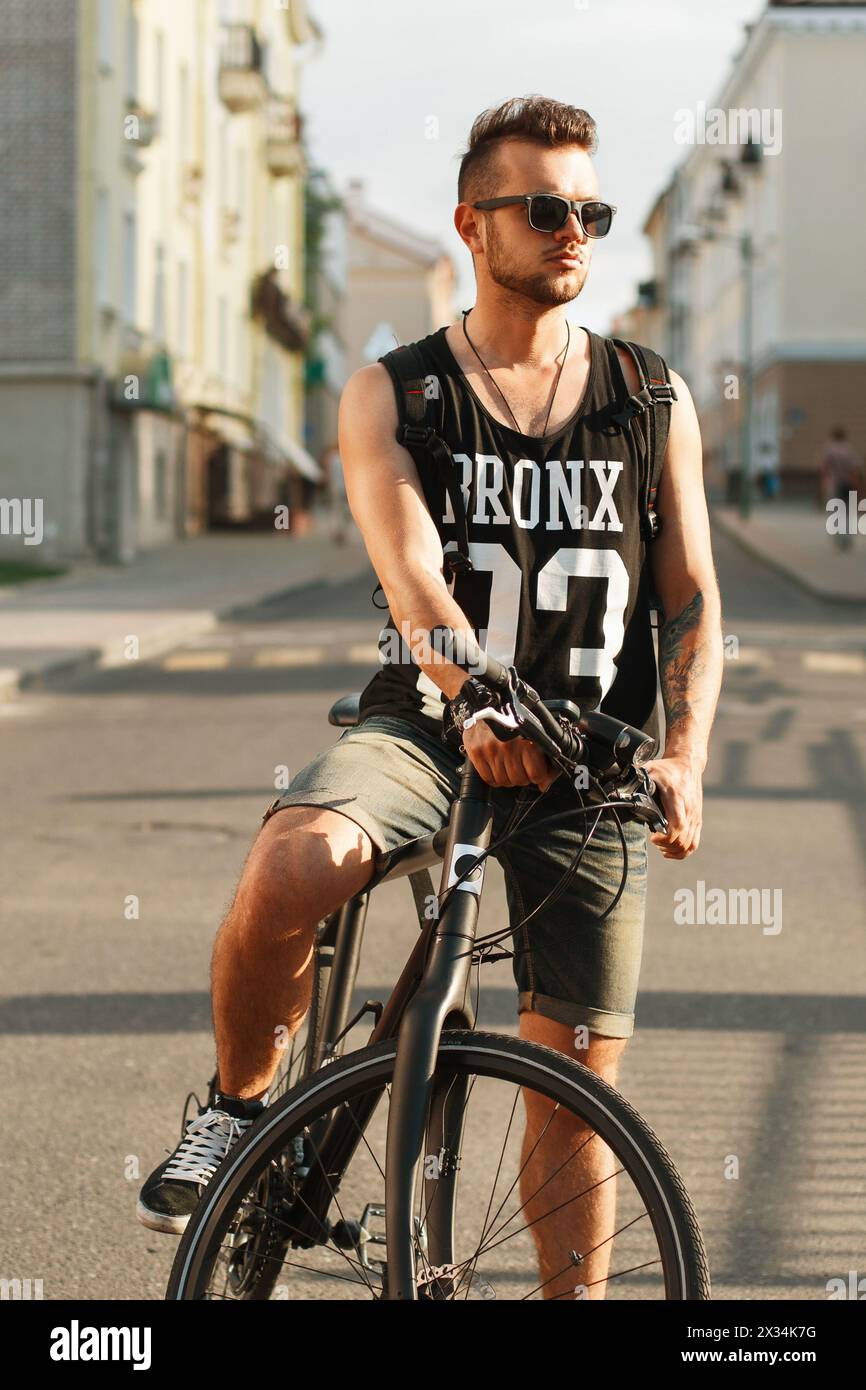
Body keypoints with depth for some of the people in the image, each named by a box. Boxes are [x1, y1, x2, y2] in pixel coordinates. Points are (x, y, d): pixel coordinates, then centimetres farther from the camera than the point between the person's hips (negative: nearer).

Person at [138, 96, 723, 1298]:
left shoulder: (652, 402, 9)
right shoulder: (391, 396, 2)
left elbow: (694, 599, 6)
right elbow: (411, 574, -15)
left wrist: (685, 756, -13)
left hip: (593, 760, 2)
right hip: (427, 729, -2)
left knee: (579, 1086, -2)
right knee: (293, 863, -33)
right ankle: (241, 1106, -6)